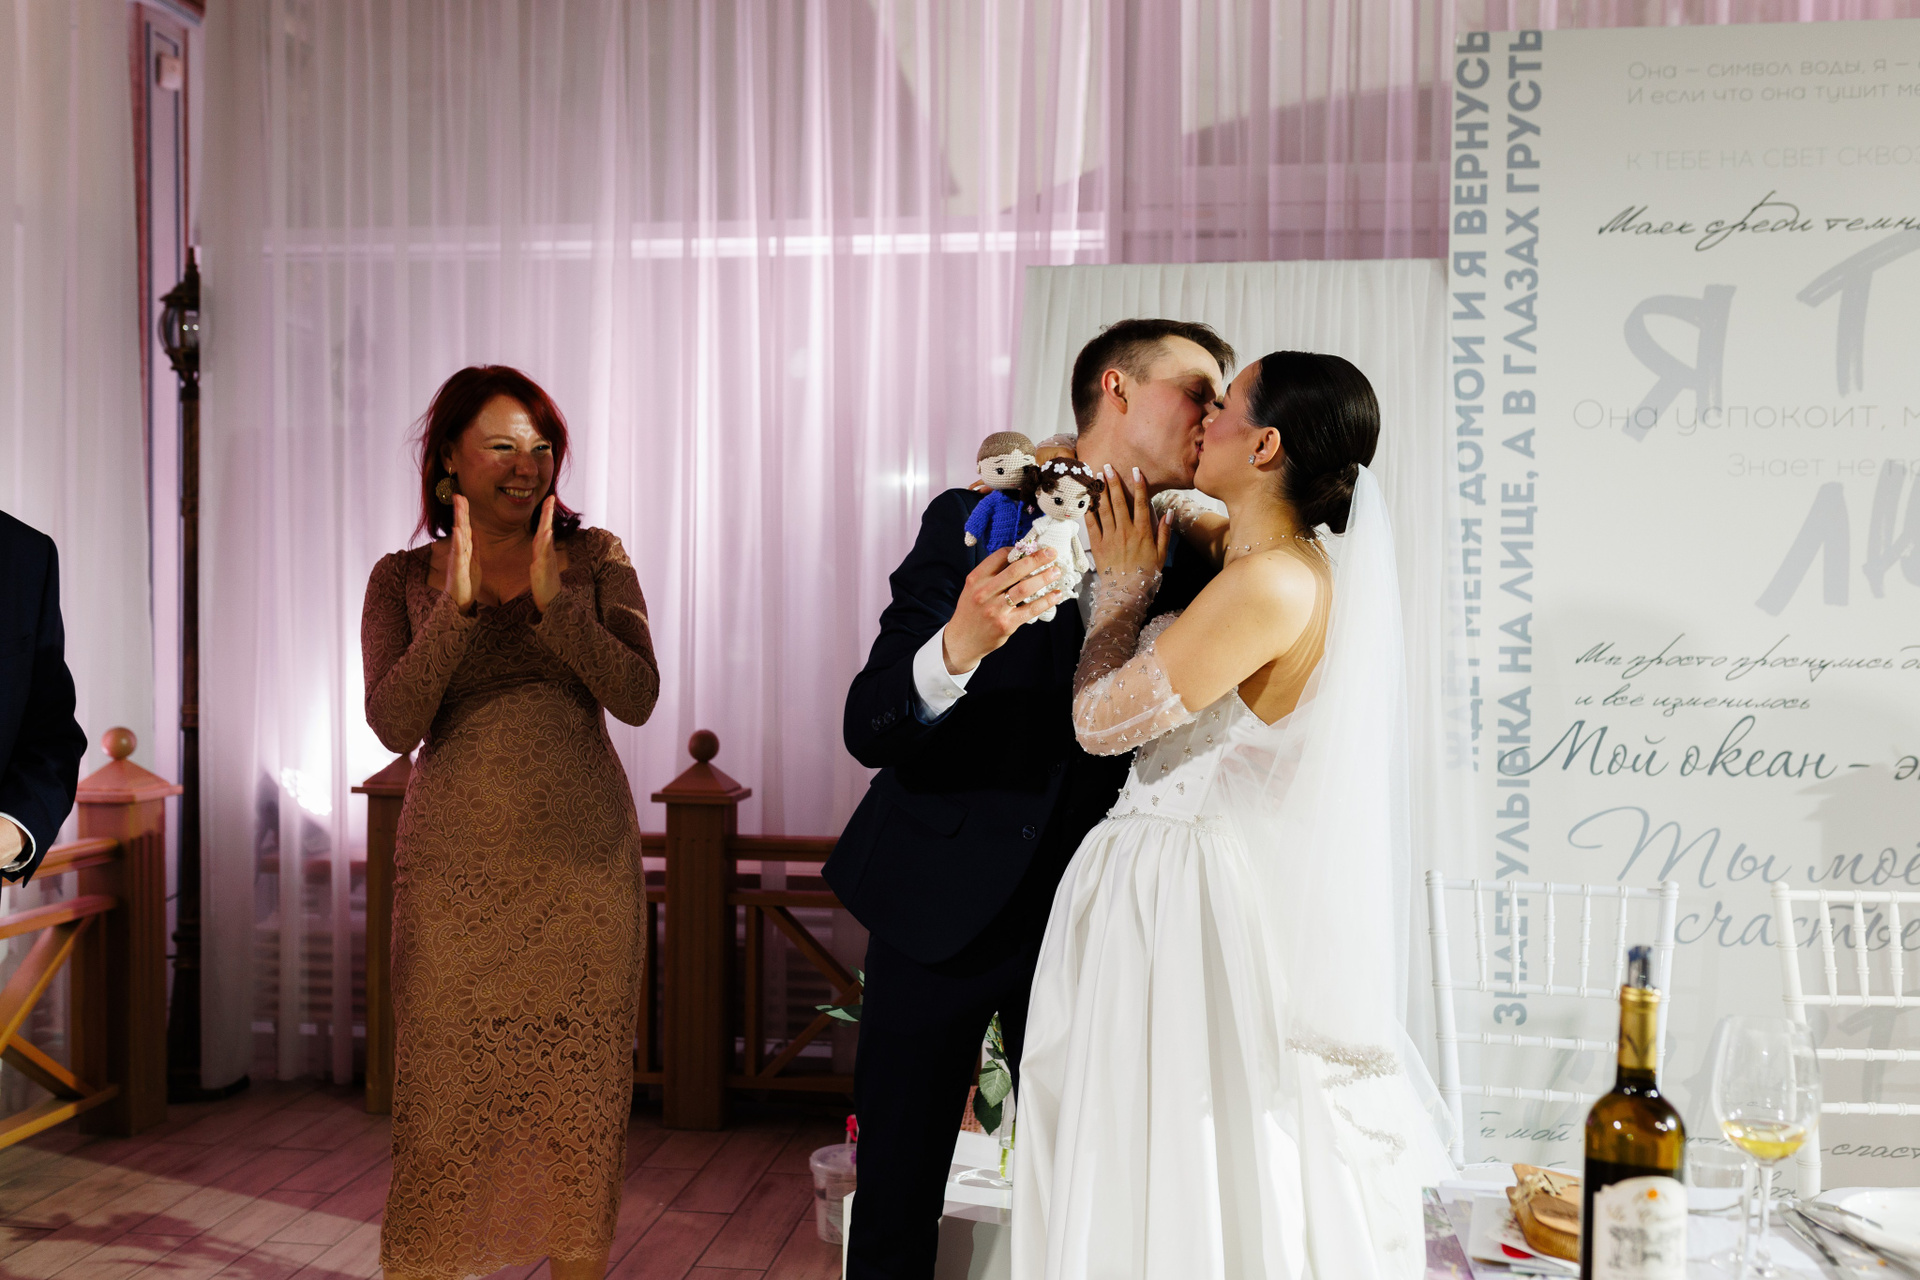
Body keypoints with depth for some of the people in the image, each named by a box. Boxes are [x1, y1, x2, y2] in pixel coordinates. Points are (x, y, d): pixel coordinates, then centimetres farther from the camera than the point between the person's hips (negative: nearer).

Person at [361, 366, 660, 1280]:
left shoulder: (595, 561, 4)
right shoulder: (402, 579, 5)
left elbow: (636, 697, -7)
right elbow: (394, 724, -8)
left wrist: (552, 600, -19)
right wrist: (457, 605, -18)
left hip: (583, 861, 1)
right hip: (456, 864, 0)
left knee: (579, 1079, 5)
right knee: (446, 1079, 2)